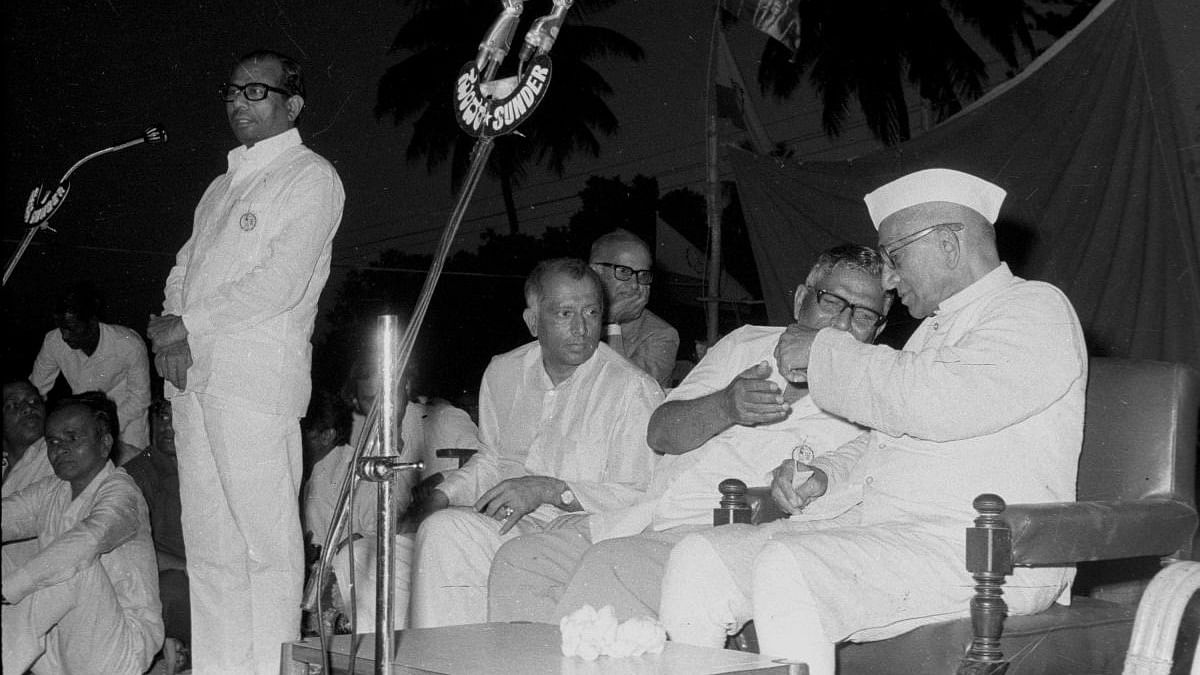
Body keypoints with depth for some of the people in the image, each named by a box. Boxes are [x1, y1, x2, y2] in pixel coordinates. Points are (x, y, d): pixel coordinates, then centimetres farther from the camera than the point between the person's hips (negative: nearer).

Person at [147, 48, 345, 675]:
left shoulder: (311, 177, 0)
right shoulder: (223, 186, 25)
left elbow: (280, 283, -11)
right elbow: (183, 270, 21)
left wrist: (187, 325, -8)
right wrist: (172, 332, 0)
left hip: (255, 374, -7)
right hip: (192, 374, 8)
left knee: (267, 539, -8)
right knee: (209, 542, 7)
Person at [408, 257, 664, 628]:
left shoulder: (633, 389, -6)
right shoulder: (503, 372, 15)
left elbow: (643, 496, -12)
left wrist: (550, 490, -18)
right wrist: (444, 493, 11)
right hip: (508, 522, 5)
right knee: (442, 530, -27)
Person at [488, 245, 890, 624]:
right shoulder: (747, 343, 18)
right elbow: (660, 432, 6)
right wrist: (725, 407, -13)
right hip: (641, 524, 6)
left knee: (611, 564, -31)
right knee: (519, 560, -12)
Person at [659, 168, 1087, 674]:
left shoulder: (1036, 310, -3)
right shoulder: (935, 327, 27)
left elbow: (942, 404, -21)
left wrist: (826, 355, -9)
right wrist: (825, 476, 11)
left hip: (979, 552, -9)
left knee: (789, 571, -32)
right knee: (699, 562, -7)